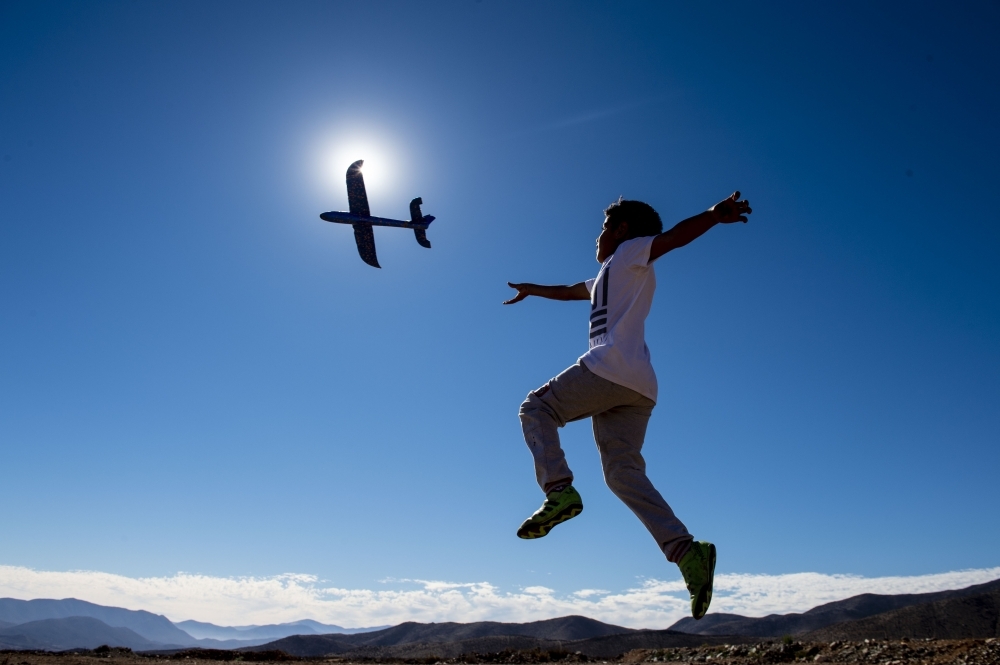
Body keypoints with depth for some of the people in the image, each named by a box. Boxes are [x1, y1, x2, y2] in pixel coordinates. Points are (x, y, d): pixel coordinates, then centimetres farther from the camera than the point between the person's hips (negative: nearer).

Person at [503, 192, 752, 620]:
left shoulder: (630, 253, 11)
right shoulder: (610, 277, 35)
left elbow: (674, 236, -7)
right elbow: (570, 291, 50)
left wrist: (715, 214, -25)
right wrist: (532, 290, 64)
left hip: (607, 369, -8)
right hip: (639, 387, 8)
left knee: (536, 410, 4)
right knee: (623, 472, -1)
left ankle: (559, 491, -16)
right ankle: (686, 551, -13)